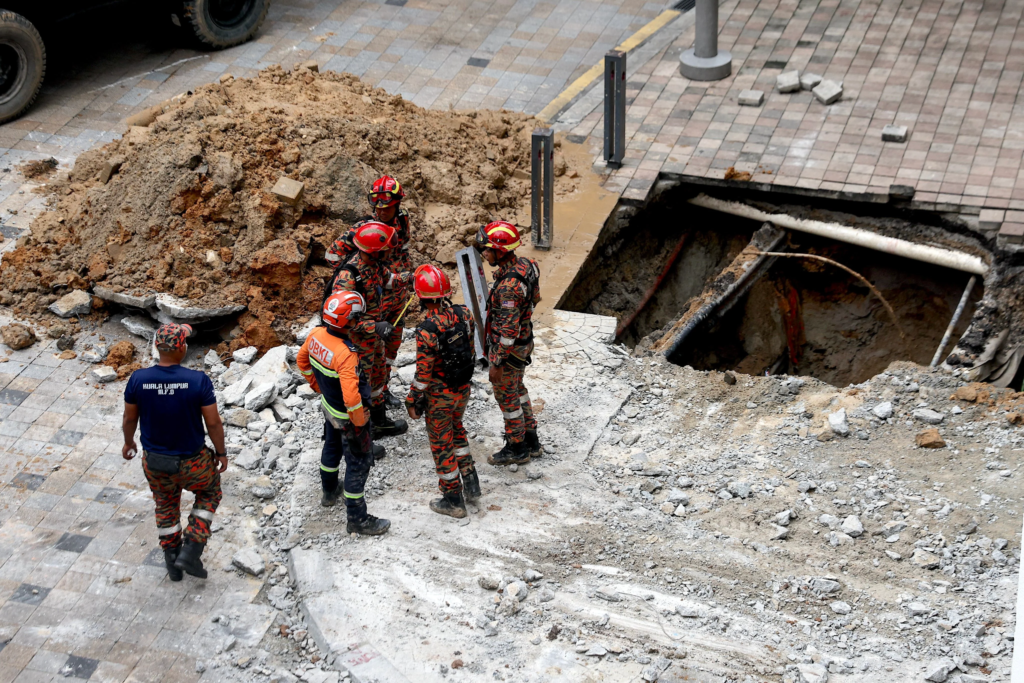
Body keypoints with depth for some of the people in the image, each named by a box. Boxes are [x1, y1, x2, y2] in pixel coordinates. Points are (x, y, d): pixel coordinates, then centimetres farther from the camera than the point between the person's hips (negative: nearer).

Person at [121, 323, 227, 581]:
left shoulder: (138, 379, -16)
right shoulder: (199, 381, -24)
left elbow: (130, 418, 0)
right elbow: (213, 423, -14)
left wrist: (128, 443, 20)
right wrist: (221, 453, 3)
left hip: (154, 461, 3)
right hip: (192, 463, -2)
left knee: (166, 505, 30)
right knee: (210, 492, 29)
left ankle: (172, 561, 42)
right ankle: (191, 550, 17)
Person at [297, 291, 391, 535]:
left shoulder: (316, 335, -13)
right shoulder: (346, 355, -37)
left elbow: (302, 360, 7)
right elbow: (352, 398, -40)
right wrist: (360, 422, -22)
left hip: (328, 406, 8)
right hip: (347, 417, -8)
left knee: (332, 447, 31)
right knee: (358, 464, 7)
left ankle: (330, 492, 55)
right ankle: (357, 519, 19)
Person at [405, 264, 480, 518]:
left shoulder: (427, 330, -30)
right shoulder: (463, 314, -12)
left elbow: (423, 373, -22)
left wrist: (413, 401, -8)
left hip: (440, 395, -6)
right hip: (463, 388, 6)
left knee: (441, 444, 12)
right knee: (456, 430, 29)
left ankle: (453, 499, 22)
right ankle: (471, 482, 33)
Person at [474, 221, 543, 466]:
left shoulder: (509, 285, -33)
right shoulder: (524, 265, -4)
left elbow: (509, 330, -30)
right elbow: (535, 297, 13)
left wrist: (497, 363, -23)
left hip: (509, 348, -9)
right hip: (524, 341, 9)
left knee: (507, 396, 9)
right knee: (518, 389, 24)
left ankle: (516, 448, 25)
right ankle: (531, 441, 38)